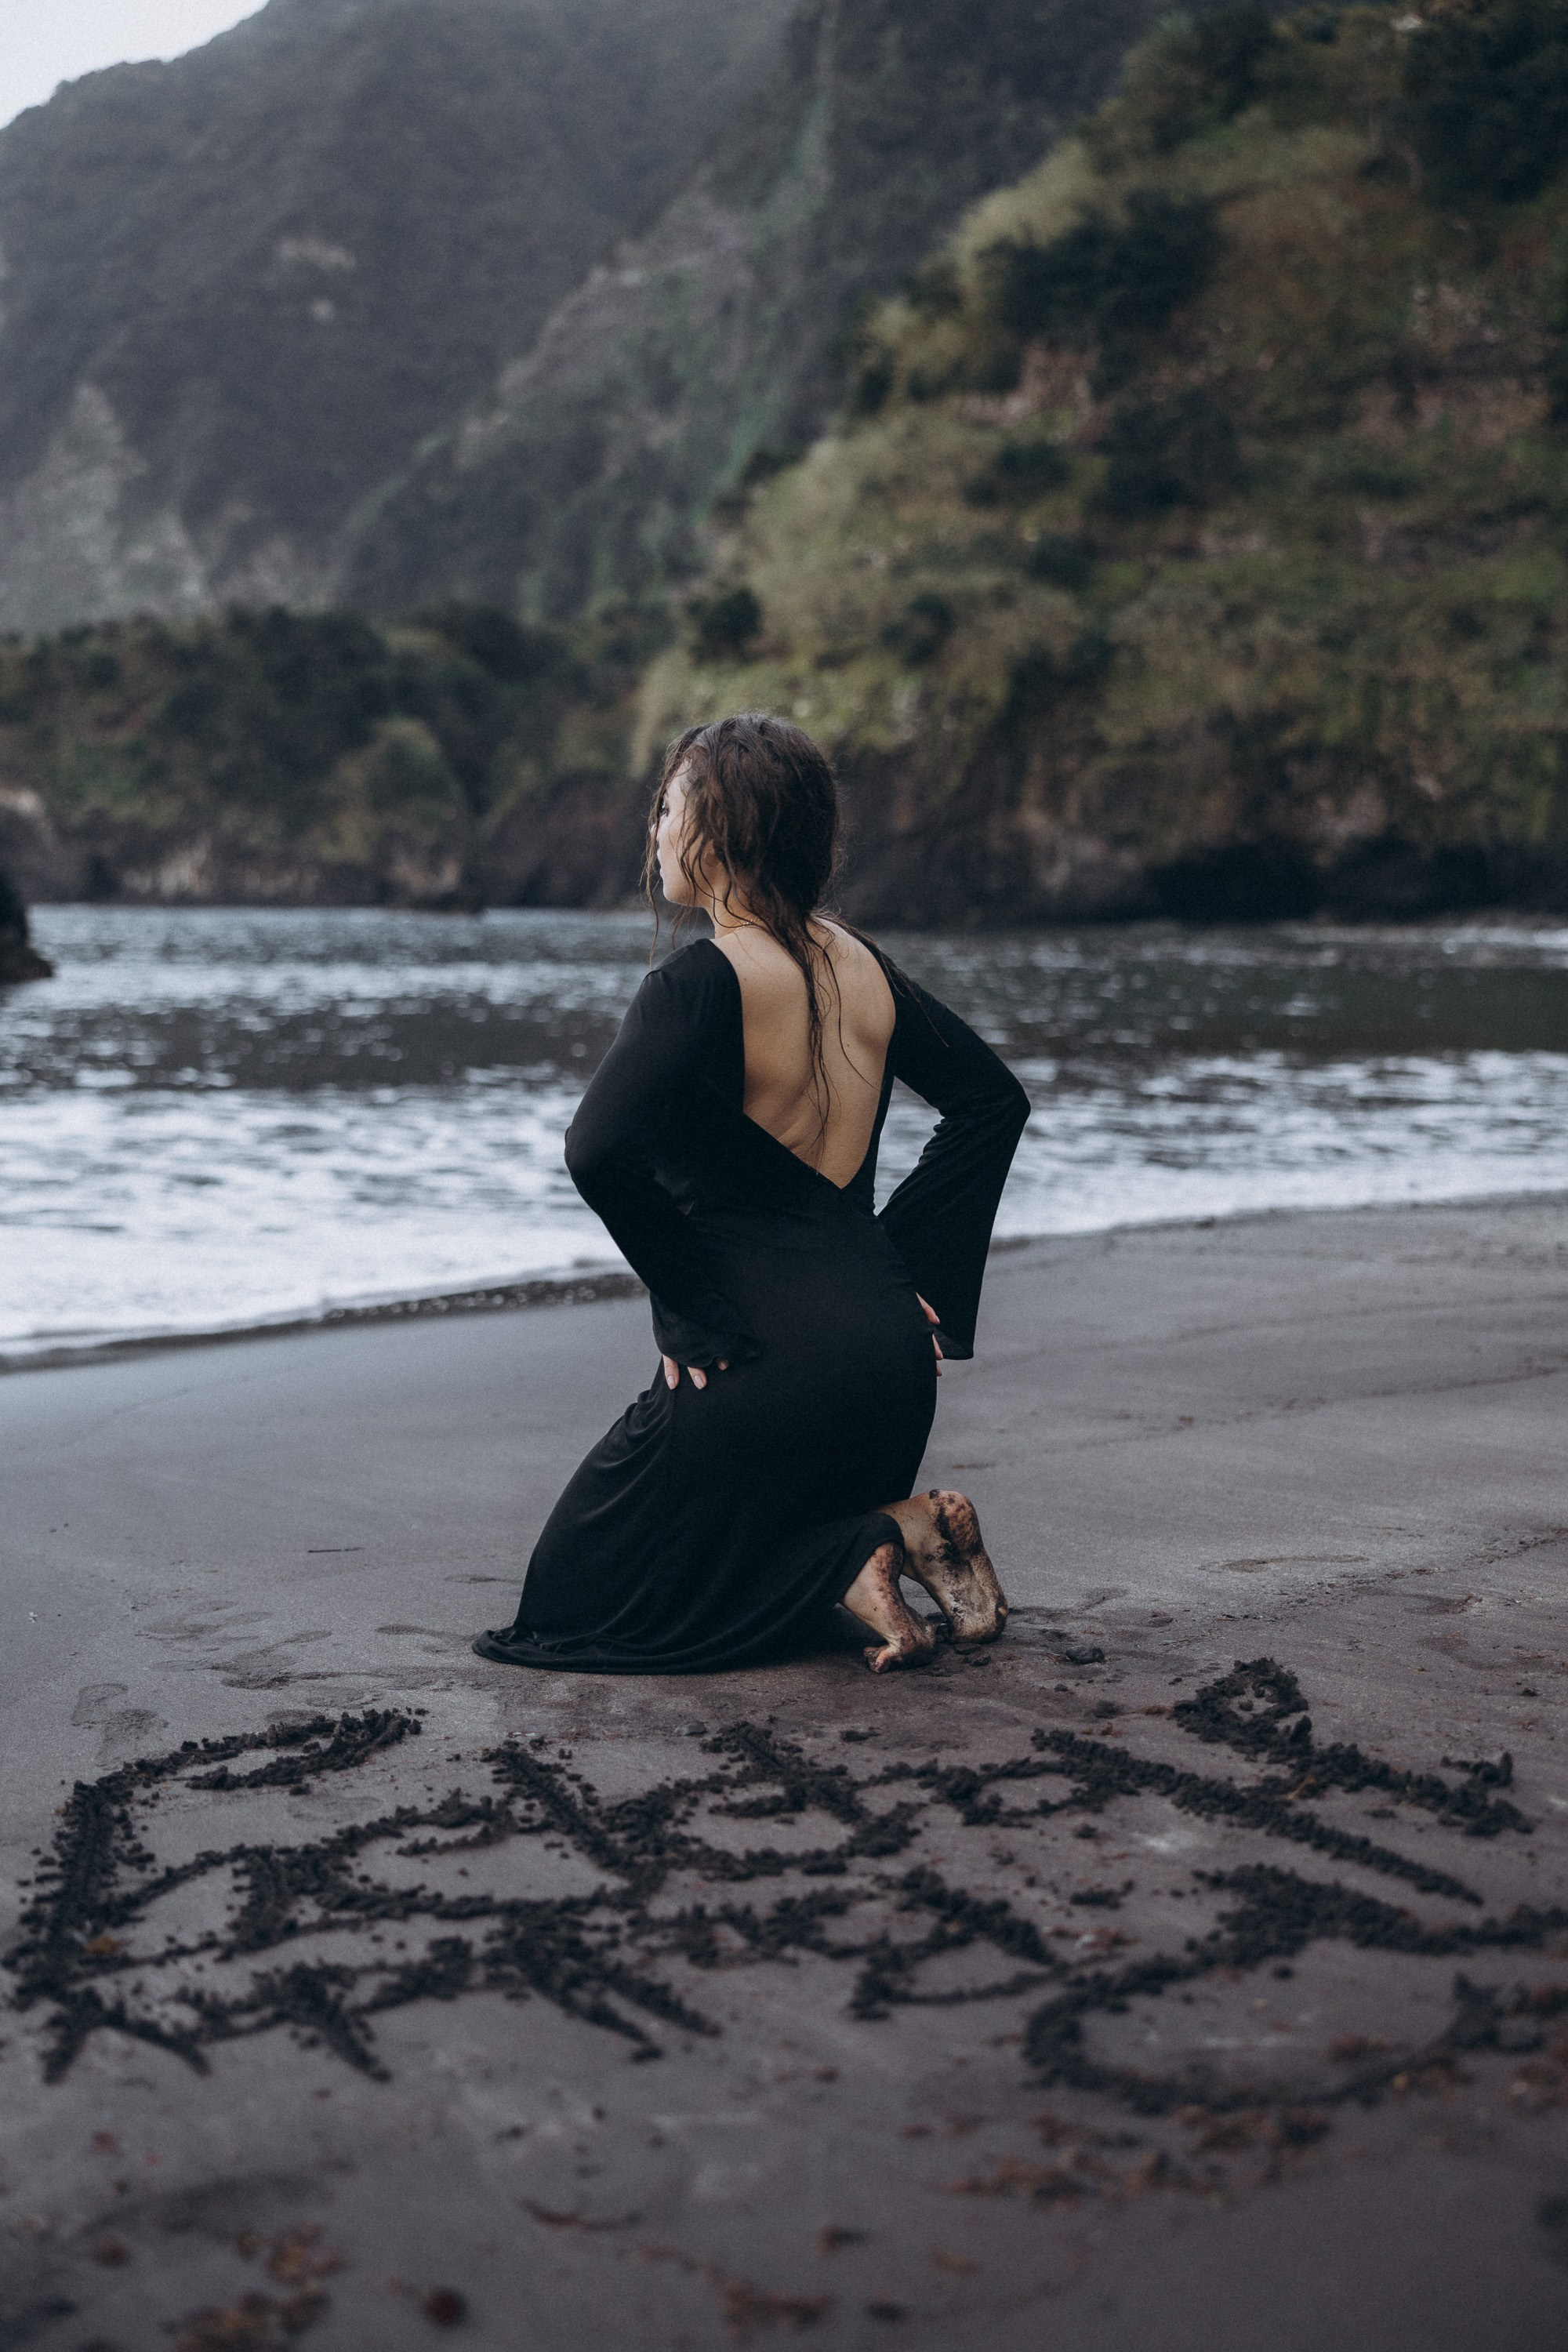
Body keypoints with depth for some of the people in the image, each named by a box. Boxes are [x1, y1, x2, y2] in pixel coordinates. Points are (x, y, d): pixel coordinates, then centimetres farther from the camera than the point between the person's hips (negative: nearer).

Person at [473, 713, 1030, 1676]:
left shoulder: (701, 982, -15)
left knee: (572, 1594, 8)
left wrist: (693, 1298, -16)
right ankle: (914, 1527, 6)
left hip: (765, 1355, -8)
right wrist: (901, 1251, 13)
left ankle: (861, 1556, -6)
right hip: (889, 1348, 8)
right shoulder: (861, 965, 7)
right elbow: (996, 1099, 17)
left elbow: (600, 1150, -29)